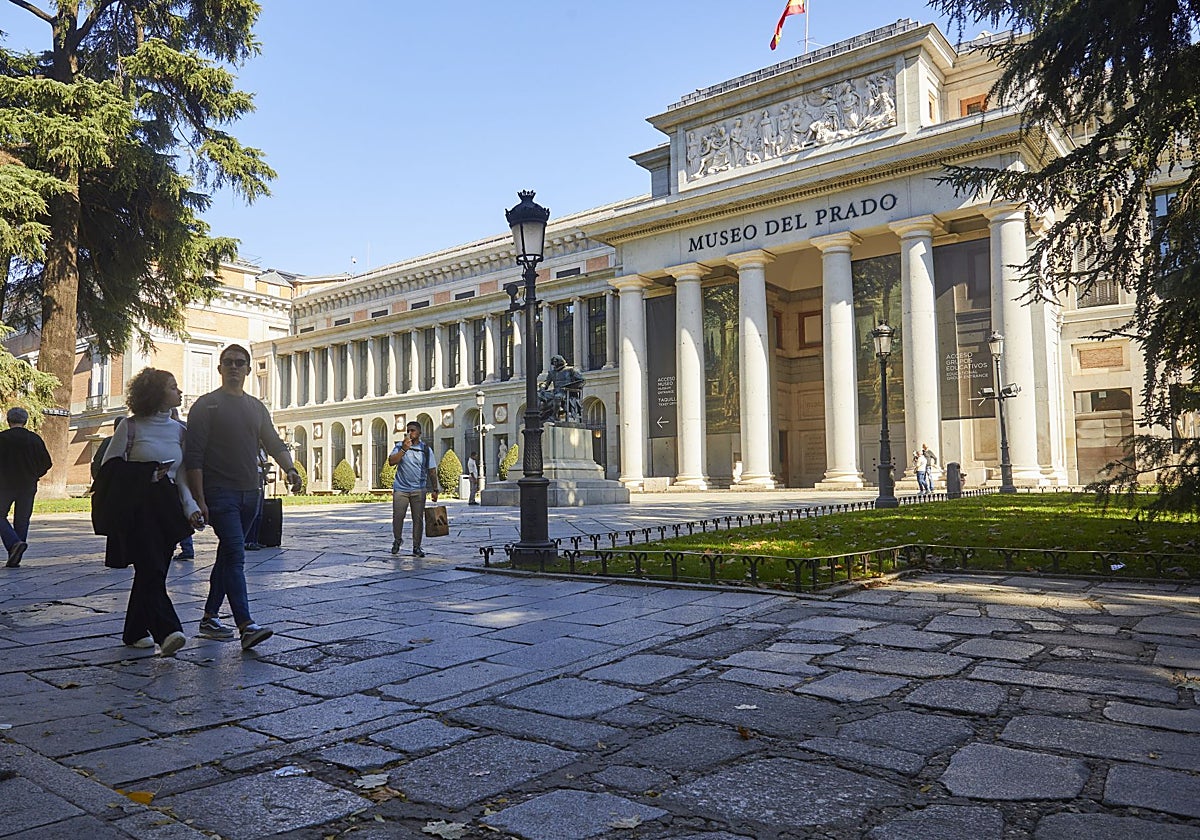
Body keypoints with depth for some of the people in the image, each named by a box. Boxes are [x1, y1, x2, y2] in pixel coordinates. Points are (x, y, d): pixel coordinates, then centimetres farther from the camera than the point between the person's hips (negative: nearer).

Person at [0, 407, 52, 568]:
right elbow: (46, 463, 4)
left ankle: (14, 543, -15)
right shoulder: (35, 439, 2)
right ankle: (15, 559, 9)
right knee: (22, 520, 9)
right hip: (28, 487, 3)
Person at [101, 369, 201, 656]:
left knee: (151, 572, 8)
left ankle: (135, 632, 21)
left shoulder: (178, 430, 11)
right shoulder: (131, 426, -2)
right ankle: (167, 632, -18)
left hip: (167, 507, 5)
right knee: (152, 570, -13)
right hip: (137, 507, -5)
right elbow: (108, 468, 0)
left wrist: (191, 507, 0)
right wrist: (146, 476, -13)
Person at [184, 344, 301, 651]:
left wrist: (290, 469, -5)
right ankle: (246, 626, -20)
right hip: (219, 492, -6)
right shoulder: (206, 405, -1)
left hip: (249, 493, 6)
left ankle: (209, 618, 24)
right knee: (235, 554, -15)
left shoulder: (257, 407, 17)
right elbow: (193, 456, -6)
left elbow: (274, 443, 16)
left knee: (228, 556, 12)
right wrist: (199, 500, -13)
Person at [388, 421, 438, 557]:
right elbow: (391, 462, -10)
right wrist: (404, 448, -18)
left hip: (419, 490, 0)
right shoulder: (400, 446, 5)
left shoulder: (426, 449, 5)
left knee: (418, 518, 0)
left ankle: (416, 547, 9)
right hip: (401, 489, 0)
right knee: (397, 516, 1)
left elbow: (432, 471, 6)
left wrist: (435, 489, 0)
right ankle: (397, 540, 26)